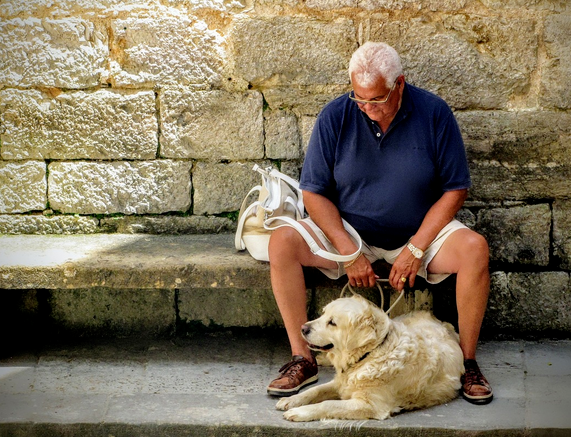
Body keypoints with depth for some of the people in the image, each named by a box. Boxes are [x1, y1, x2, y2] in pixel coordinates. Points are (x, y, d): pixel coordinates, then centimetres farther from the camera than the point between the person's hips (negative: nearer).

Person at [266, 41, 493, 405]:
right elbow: (314, 192, -6)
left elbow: (455, 190, -7)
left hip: (420, 231, -1)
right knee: (282, 242, -23)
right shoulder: (336, 116, -9)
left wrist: (415, 250, -17)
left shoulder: (434, 113, -11)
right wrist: (348, 251, -17)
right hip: (347, 230, 1)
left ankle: (467, 361, -12)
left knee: (474, 248, -29)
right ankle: (302, 359, -14)